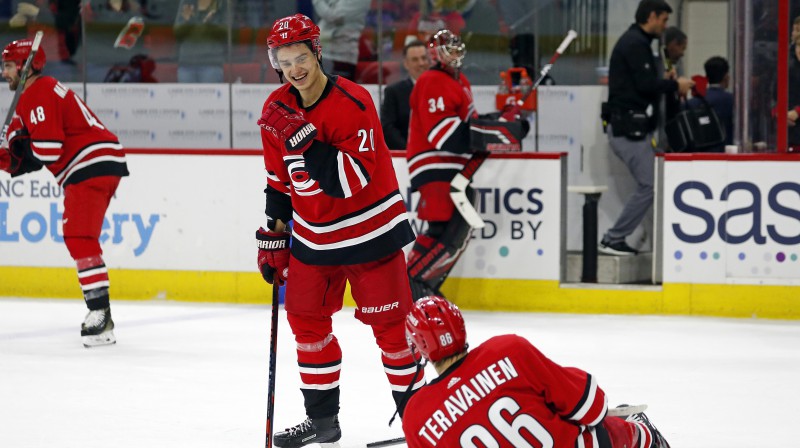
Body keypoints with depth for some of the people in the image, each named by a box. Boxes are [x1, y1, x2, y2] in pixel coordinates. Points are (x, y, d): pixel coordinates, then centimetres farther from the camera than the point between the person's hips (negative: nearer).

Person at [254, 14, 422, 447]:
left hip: (369, 230, -7)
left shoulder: (352, 102, -21)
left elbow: (352, 178, -30)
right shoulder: (277, 109, -1)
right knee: (307, 319, 9)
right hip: (313, 238, 7)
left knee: (389, 322, -4)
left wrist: (304, 139, -35)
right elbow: (279, 180, 11)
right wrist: (273, 236, 11)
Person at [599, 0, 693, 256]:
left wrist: (665, 82, 11)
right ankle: (612, 240, -5)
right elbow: (646, 85, -20)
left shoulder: (634, 41, 20)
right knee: (648, 186, -9)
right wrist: (675, 85, -6)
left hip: (632, 127, 11)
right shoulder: (635, 43, -12)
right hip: (629, 128, -11)